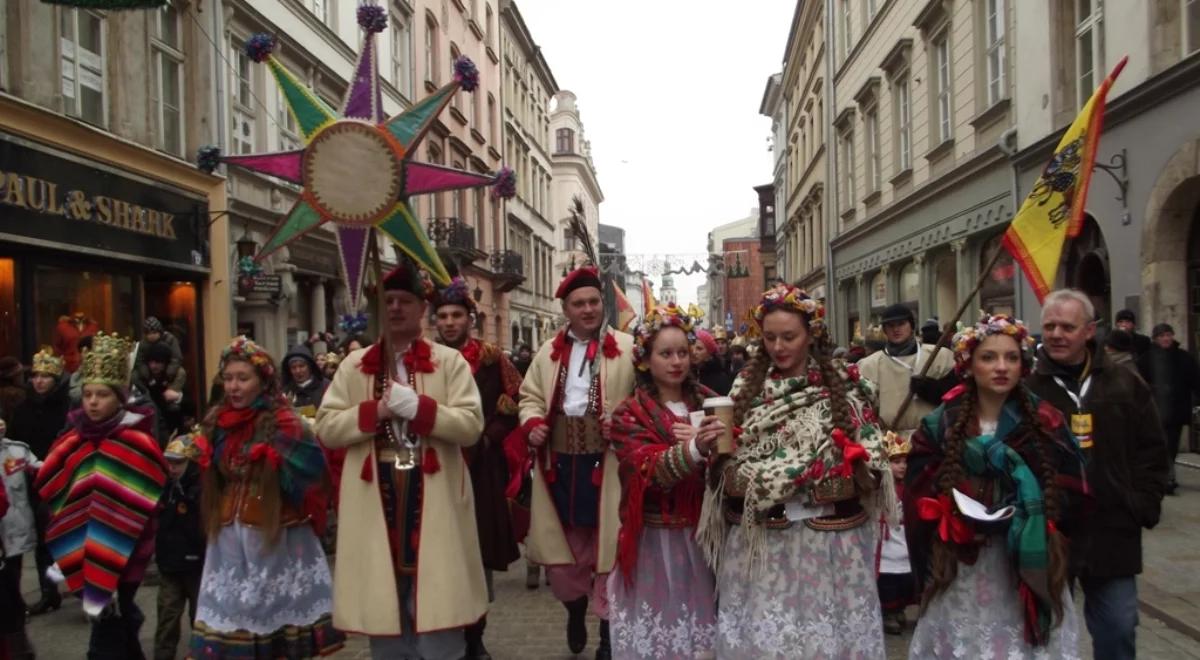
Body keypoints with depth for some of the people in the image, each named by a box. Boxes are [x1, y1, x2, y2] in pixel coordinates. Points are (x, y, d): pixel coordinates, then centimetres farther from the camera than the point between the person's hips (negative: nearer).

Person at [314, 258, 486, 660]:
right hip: (375, 498, 2)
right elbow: (326, 428, 3)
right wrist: (376, 410, -12)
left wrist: (417, 407, -18)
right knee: (384, 606, 11)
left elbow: (471, 425, -6)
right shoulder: (354, 366, 9)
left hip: (433, 499, -2)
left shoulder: (450, 362, 2)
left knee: (435, 604, 3)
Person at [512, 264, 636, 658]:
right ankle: (574, 609, 43)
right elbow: (531, 396, 14)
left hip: (605, 464, -4)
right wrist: (532, 424, -5)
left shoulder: (627, 348, -4)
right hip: (560, 464, 4)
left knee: (606, 546, 5)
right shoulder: (549, 352, 9)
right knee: (563, 544, 15)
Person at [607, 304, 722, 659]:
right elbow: (650, 471, -20)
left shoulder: (708, 402, 7)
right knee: (658, 617, 3)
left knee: (701, 616, 9)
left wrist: (710, 446, -18)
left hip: (704, 534, 3)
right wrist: (694, 449, -36)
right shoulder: (629, 414, -4)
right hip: (656, 539, -3)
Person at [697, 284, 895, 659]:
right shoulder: (746, 387, 5)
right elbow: (725, 460, 9)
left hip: (829, 538, -1)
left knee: (825, 624, 7)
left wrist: (859, 465, -17)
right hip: (758, 538, 2)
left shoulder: (844, 386, 0)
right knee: (759, 629, 8)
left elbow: (872, 453, 2)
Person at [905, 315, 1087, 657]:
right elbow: (918, 498, -2)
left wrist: (1022, 519, -16)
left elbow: (1070, 493, -1)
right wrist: (958, 524, -17)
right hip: (960, 571, 0)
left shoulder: (1046, 423, 2)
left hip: (1027, 568, 0)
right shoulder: (939, 425, 0)